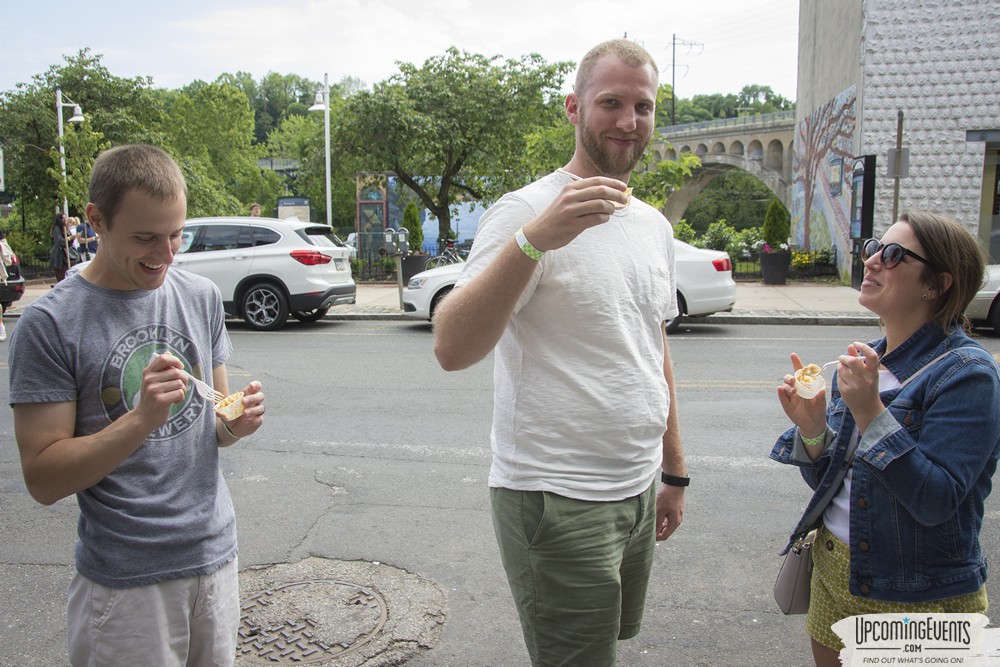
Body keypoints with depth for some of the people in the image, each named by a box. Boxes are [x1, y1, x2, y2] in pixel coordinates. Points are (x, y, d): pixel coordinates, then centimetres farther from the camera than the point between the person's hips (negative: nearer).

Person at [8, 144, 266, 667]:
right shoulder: (50, 324, -12)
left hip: (214, 557, 5)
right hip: (125, 581, -4)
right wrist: (144, 417, -27)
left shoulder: (202, 297, 3)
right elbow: (43, 479, -13)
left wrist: (235, 423, -10)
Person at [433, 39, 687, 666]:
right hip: (556, 500, -7)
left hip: (638, 492, 8)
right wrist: (534, 240, -40)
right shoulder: (528, 210, -14)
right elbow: (452, 349, -27)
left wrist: (675, 472, 19)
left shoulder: (655, 226, 10)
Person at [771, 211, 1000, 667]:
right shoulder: (865, 360, 3)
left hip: (919, 599, -6)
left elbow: (935, 501, -25)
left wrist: (870, 412, -29)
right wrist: (812, 429, -13)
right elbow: (828, 482, 6)